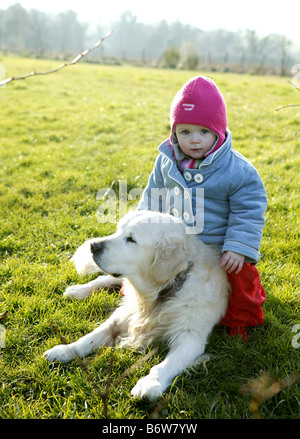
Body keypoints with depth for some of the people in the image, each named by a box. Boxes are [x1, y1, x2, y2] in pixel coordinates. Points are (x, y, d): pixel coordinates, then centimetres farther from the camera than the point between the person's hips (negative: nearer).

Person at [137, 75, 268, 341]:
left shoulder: (238, 170, -17)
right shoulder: (166, 163, -4)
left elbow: (248, 213, -13)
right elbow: (153, 197, 11)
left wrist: (239, 247, -19)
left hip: (218, 250, -3)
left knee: (240, 279, -5)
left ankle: (240, 320, 27)